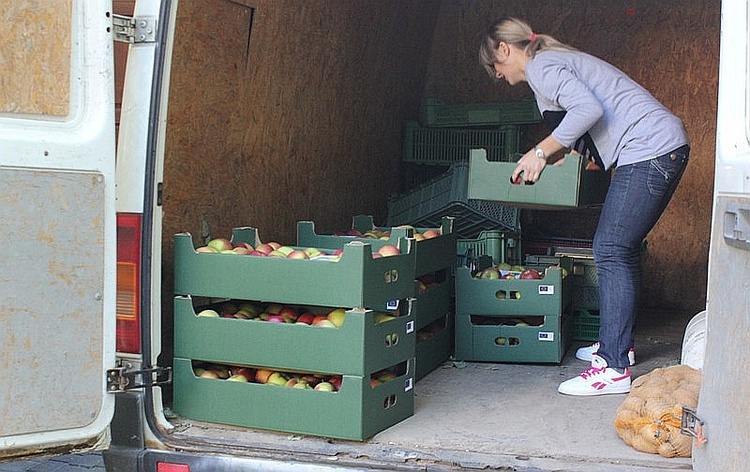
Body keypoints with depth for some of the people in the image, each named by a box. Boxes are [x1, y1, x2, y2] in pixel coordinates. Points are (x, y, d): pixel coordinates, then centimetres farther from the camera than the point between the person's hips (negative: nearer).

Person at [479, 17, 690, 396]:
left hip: (648, 150, -11)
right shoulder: (557, 61, 24)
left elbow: (588, 109, -22)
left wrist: (542, 151, -13)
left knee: (611, 251, -11)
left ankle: (614, 368, -12)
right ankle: (618, 344, 26)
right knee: (622, 249, 16)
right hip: (665, 150, 11)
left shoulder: (540, 67, -7)